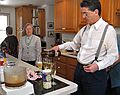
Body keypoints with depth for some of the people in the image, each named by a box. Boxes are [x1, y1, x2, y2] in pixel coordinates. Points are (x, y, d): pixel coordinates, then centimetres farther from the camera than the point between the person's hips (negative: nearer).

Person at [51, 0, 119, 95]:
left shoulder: (108, 30, -12)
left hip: (95, 73, -6)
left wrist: (98, 66, -23)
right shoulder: (84, 29, 8)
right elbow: (74, 44, 20)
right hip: (79, 69, 6)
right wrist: (60, 47, 10)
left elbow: (113, 55, -11)